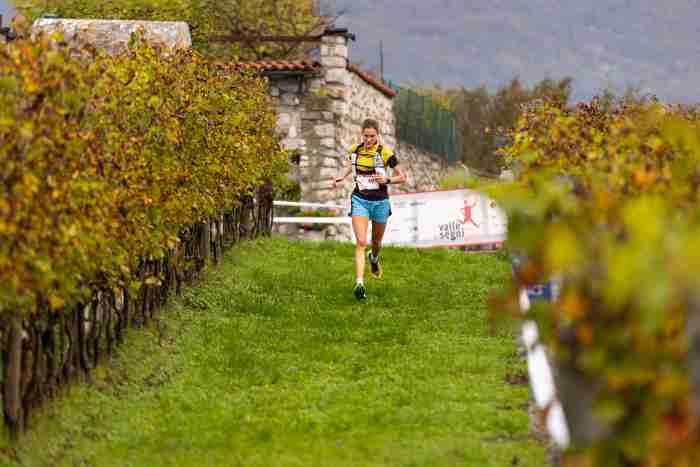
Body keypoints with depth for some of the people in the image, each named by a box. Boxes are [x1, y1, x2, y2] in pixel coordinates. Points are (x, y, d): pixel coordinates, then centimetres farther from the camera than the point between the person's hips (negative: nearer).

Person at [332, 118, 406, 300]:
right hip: (360, 200, 0)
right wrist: (341, 177, 4)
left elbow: (402, 177, -3)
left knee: (376, 242, 20)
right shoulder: (355, 150, -2)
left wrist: (386, 180, -21)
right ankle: (359, 283, -19)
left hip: (380, 201, 0)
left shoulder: (385, 152, -11)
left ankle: (374, 258, 56)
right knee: (361, 242, -15)